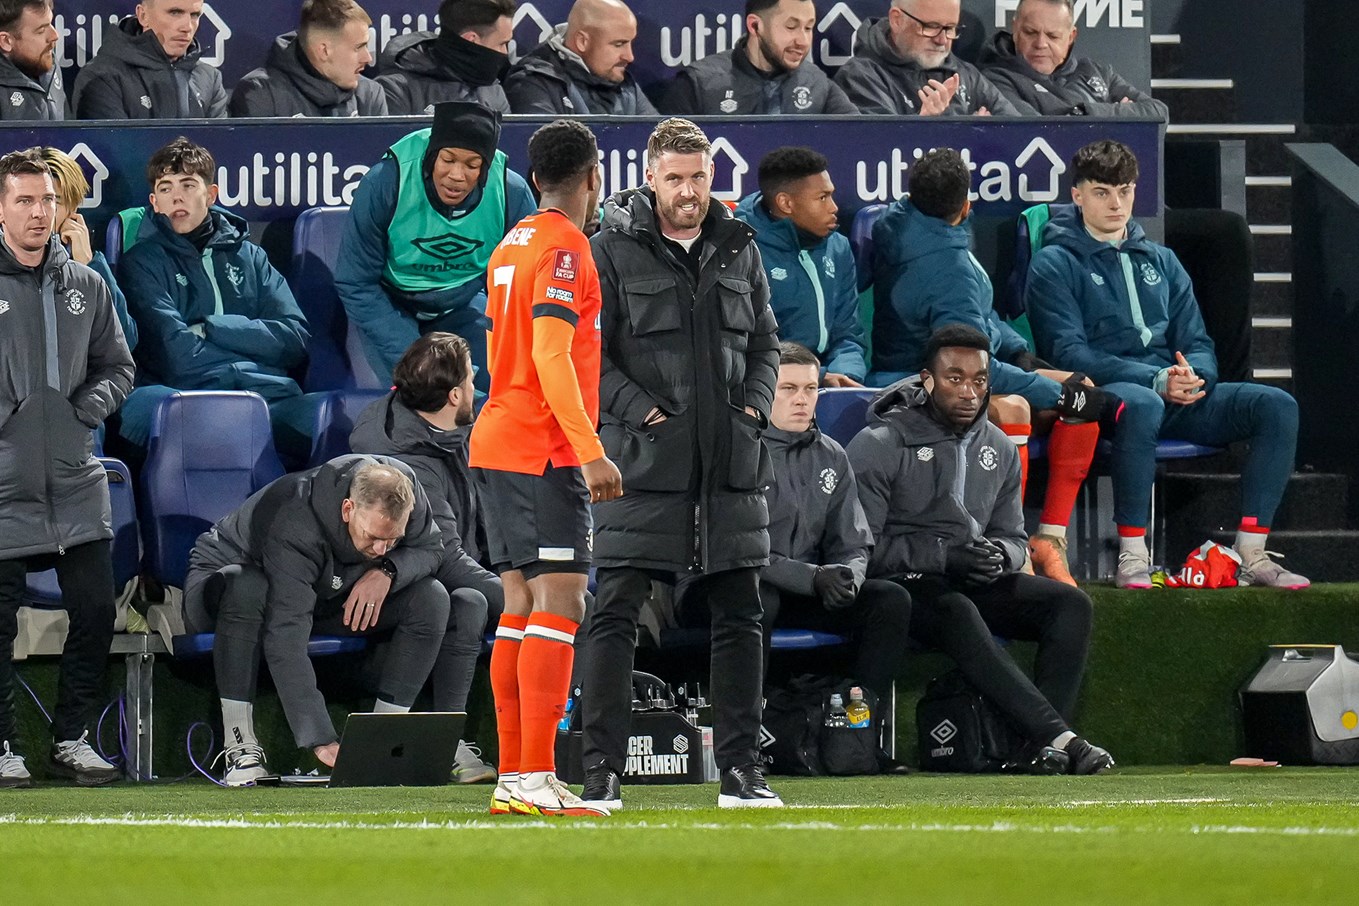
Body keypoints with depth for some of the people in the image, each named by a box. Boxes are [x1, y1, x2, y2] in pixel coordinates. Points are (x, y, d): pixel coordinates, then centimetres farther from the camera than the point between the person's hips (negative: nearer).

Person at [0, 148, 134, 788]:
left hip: (75, 481, 4)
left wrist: (90, 404, 0)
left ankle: (71, 738, 15)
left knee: (95, 612, 2)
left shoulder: (86, 286, 11)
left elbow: (118, 367, 19)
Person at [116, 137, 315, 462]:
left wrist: (211, 328, 5)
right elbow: (176, 353, 1)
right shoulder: (142, 263, 16)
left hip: (271, 396, 1)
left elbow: (296, 338, 12)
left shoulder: (248, 256, 27)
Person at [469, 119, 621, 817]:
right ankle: (535, 780, -17)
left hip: (496, 444, 9)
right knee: (560, 604, -11)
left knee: (522, 607, 9)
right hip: (543, 451, -9)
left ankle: (514, 779, 7)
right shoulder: (564, 248, -11)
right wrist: (591, 452, -23)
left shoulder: (513, 245, 16)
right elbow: (551, 356, -20)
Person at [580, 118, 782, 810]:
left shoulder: (738, 250, 12)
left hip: (731, 466, 4)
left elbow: (765, 342, 20)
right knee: (615, 616, -5)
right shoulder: (613, 250, -2)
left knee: (739, 617, 6)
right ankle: (602, 770, -2)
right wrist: (645, 411, -13)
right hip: (641, 465, -4)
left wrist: (754, 406, 3)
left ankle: (740, 769, 12)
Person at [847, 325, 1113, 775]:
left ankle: (1039, 747, -31)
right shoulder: (879, 446, -6)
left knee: (1070, 603, -17)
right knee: (955, 611, -38)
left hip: (970, 582, 6)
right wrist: (944, 558, -20)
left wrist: (996, 555, -8)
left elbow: (1013, 537, 19)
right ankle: (1058, 735, -47)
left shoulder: (999, 451, 14)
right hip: (900, 584, -6)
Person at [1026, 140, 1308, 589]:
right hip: (1102, 393, -6)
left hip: (1176, 398, 6)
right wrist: (1157, 381, -20)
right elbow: (1069, 354, -9)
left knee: (1276, 406, -17)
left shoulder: (1161, 262, 23)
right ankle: (1132, 557, -38)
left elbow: (1198, 346, 17)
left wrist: (1192, 375, -10)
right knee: (1141, 405, -42)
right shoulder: (1055, 265, 4)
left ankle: (1251, 554, -21)